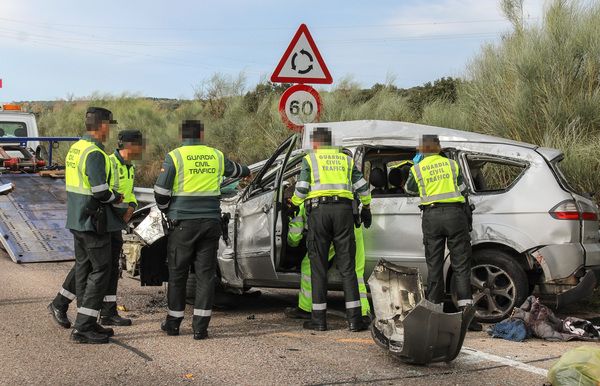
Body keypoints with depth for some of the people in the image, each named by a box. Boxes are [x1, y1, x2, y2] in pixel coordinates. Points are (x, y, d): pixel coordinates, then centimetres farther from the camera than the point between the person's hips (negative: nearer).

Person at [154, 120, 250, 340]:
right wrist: (247, 172, 53)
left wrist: (167, 211, 14)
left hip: (183, 223, -2)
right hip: (211, 223, 3)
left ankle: (173, 323, 17)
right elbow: (234, 169, 30)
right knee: (206, 274, 5)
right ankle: (200, 327, 4)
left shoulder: (175, 157, -3)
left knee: (177, 273, 9)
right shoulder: (216, 156, 8)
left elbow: (160, 192, -6)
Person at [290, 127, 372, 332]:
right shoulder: (345, 159, 19)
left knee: (318, 267, 4)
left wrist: (293, 204, 18)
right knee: (347, 266, 3)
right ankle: (354, 319, -1)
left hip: (319, 210, -2)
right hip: (343, 210, 2)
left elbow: (301, 189, 0)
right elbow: (362, 186, 14)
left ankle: (319, 319, 4)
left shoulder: (310, 159, 10)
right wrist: (366, 208, 28)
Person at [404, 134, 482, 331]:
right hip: (455, 213, 0)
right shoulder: (452, 164, 7)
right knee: (461, 265, 0)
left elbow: (409, 189, 21)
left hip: (431, 216, 0)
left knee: (434, 265, 7)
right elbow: (462, 189, 7)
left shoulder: (417, 169, 5)